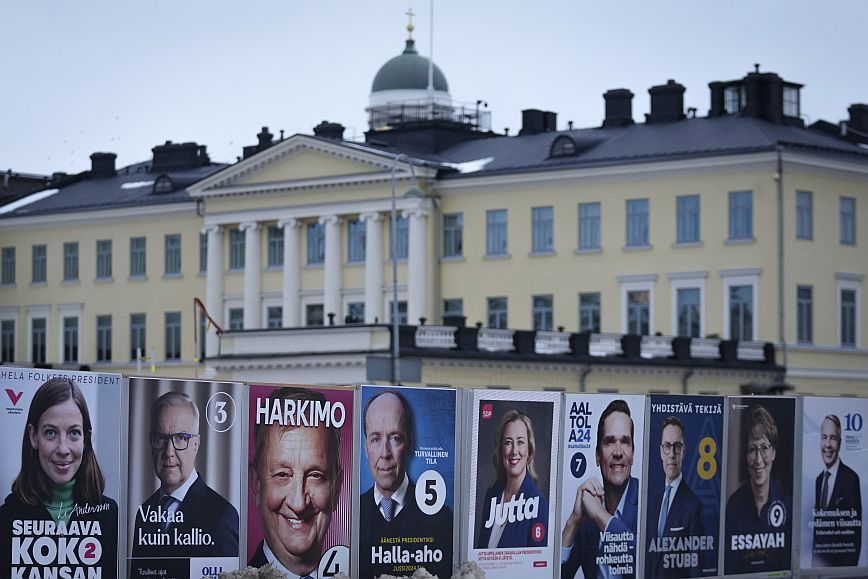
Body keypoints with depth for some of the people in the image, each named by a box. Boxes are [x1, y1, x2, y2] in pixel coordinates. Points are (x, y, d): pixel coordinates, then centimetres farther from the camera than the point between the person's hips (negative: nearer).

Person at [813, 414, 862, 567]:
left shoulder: (851, 478, -13)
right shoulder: (818, 479, 11)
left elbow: (856, 531, -13)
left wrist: (850, 568, -16)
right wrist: (814, 559, 7)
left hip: (840, 563, -6)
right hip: (819, 561, 6)